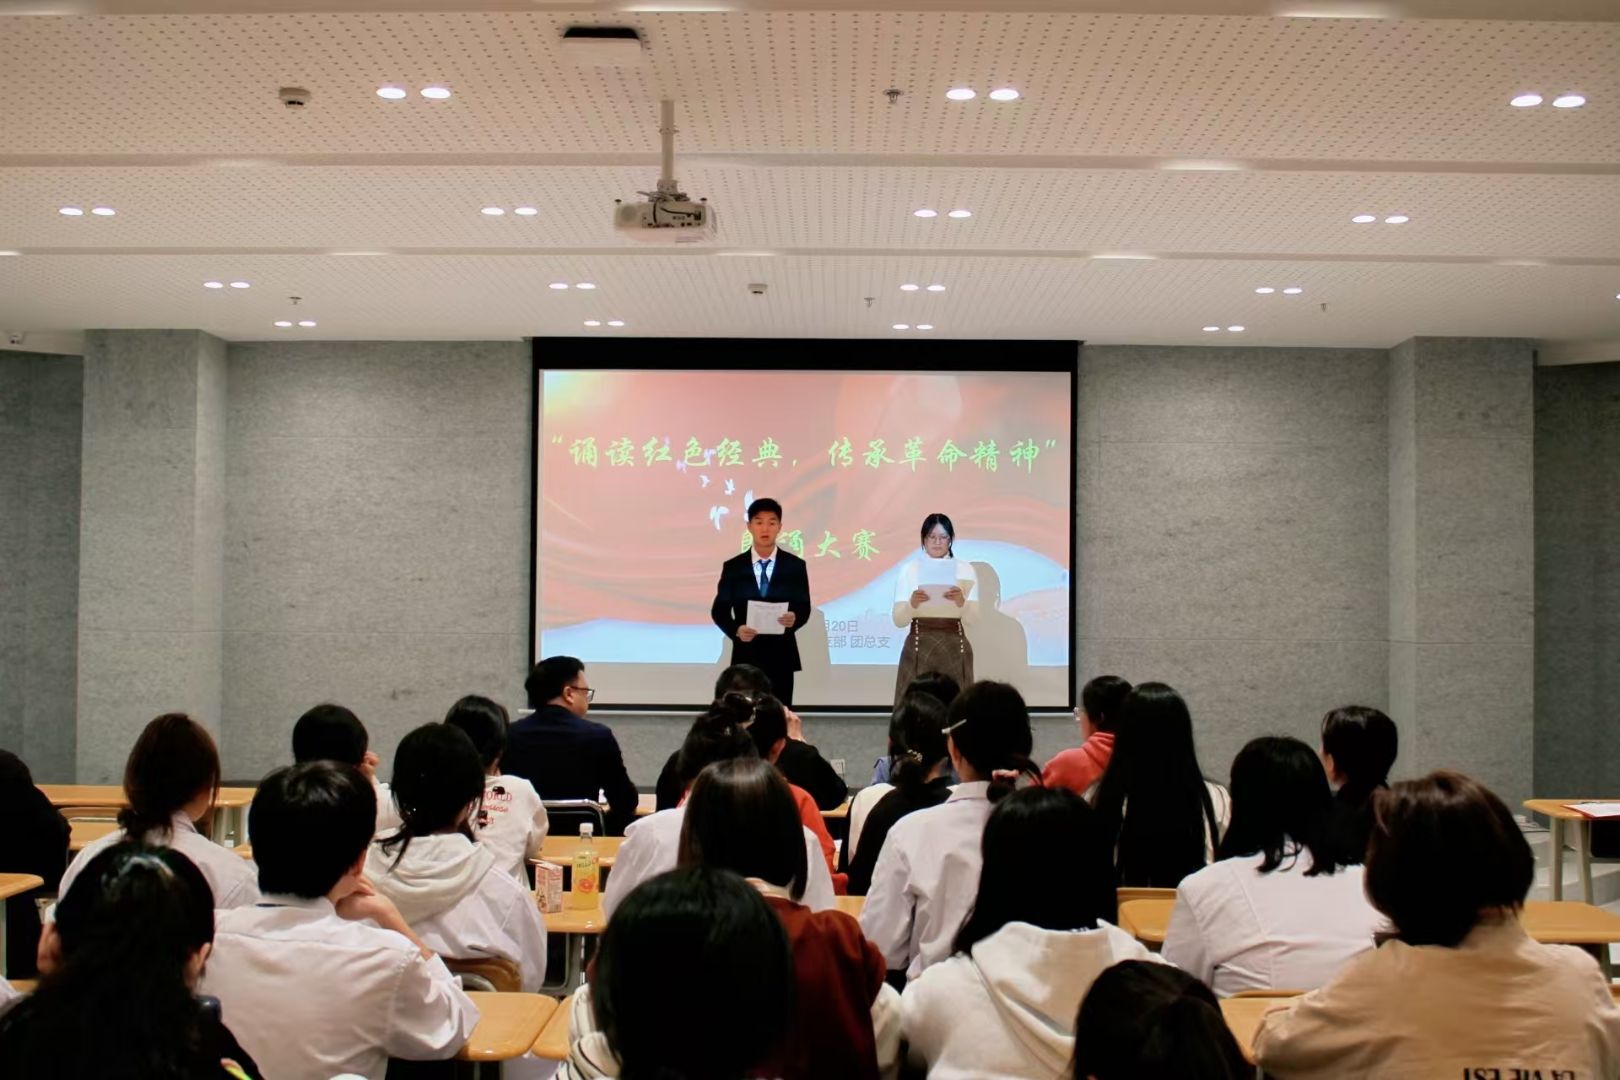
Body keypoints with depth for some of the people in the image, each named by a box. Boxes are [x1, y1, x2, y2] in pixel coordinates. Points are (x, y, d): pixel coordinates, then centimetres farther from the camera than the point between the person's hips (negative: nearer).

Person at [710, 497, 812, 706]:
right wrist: (736, 630, -16)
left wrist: (794, 618, -21)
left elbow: (804, 607, 2)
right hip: (745, 655, 0)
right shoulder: (733, 567, 3)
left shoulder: (795, 565, 3)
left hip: (781, 655, 0)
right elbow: (719, 610, 4)